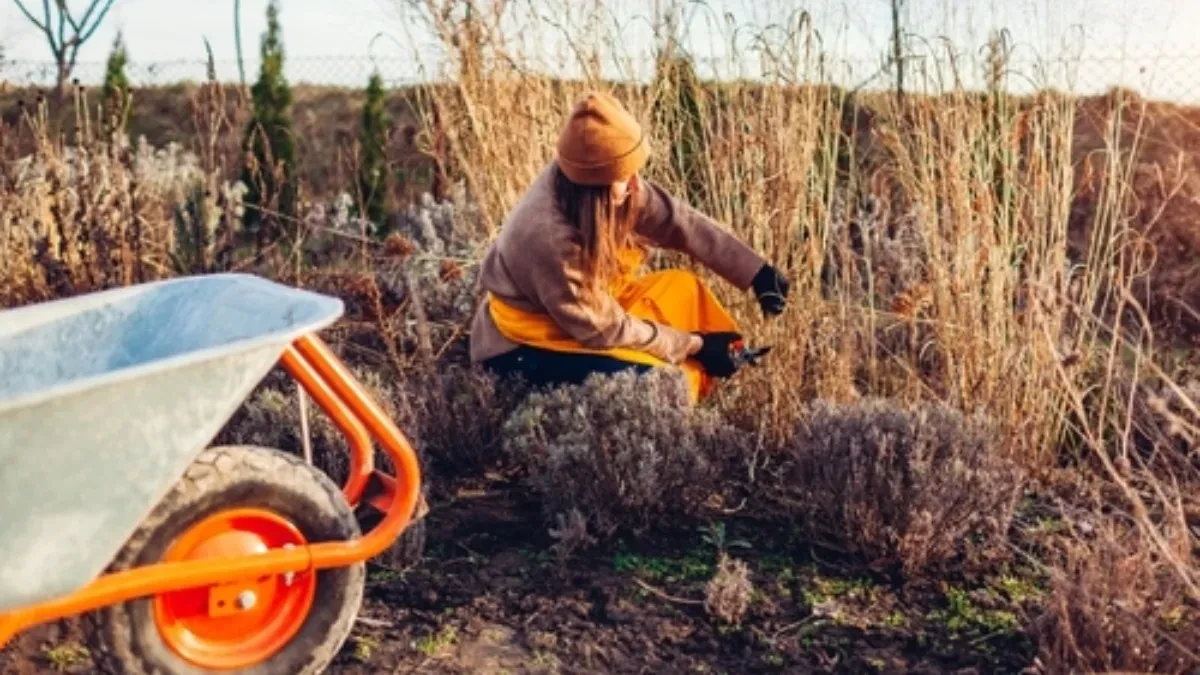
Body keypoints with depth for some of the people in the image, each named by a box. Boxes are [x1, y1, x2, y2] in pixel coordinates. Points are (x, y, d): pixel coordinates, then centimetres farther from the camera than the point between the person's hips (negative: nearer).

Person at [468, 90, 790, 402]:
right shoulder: (548, 236, -34)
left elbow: (678, 221, -7)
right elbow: (602, 330, -23)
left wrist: (756, 271, -12)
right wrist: (694, 345, -15)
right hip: (522, 348, -8)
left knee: (683, 287, 4)